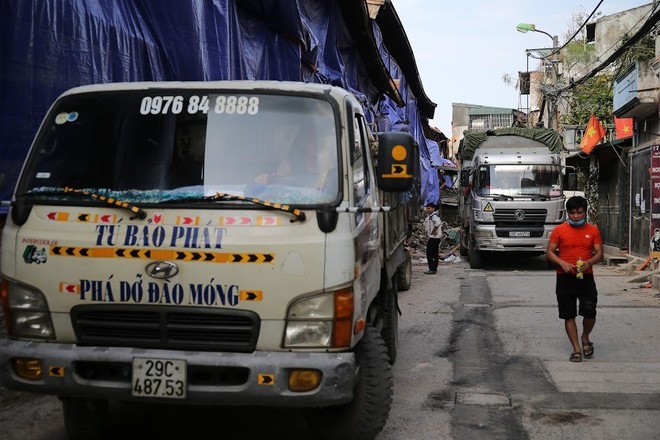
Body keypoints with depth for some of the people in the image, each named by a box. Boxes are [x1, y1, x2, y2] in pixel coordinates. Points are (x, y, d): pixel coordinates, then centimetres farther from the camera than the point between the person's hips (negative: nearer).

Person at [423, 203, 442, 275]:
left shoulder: (434, 216, -15)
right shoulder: (430, 216, 17)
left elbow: (438, 223, -34)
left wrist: (433, 232, -24)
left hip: (433, 238, -11)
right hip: (433, 238, 11)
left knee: (429, 254, -10)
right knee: (434, 254, 14)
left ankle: (432, 269, -11)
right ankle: (434, 268, 21)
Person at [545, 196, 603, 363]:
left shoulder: (593, 230, 5)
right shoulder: (559, 230, 0)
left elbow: (599, 253, 5)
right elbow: (549, 252, 1)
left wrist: (590, 262, -16)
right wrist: (562, 263, -17)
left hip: (586, 278, 1)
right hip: (565, 279, 0)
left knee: (590, 313, -6)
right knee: (569, 316, 2)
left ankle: (585, 338, 24)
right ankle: (576, 349, 13)